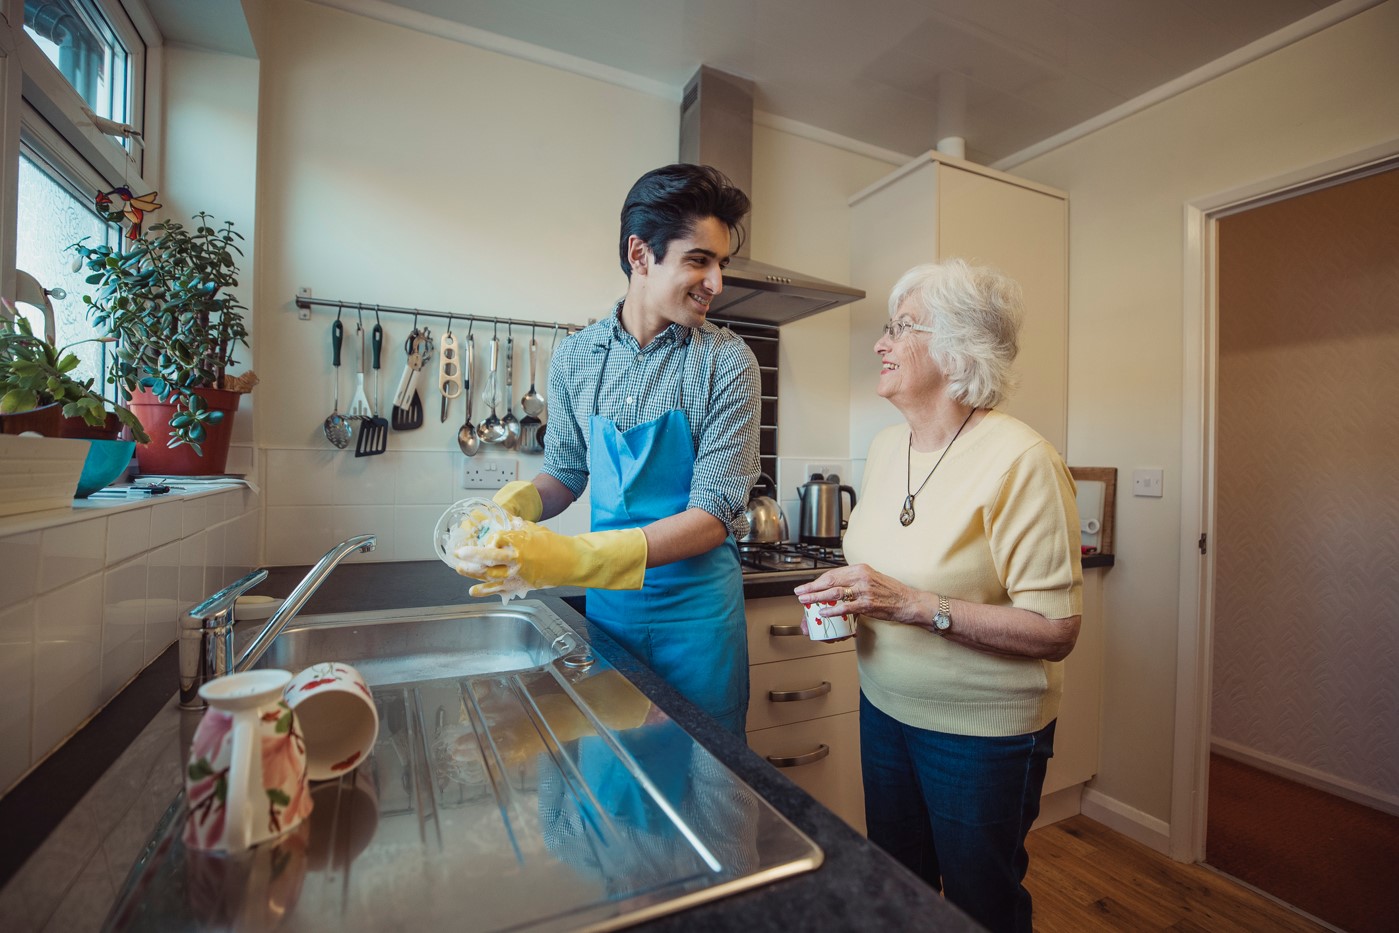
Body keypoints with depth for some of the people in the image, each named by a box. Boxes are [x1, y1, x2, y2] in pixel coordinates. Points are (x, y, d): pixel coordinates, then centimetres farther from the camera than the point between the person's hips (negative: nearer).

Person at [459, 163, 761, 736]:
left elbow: (713, 516, -18)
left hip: (695, 608, -2)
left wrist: (575, 558, -28)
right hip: (606, 603, 3)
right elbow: (565, 473, 9)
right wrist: (515, 503, -13)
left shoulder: (726, 362, -13)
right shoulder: (575, 357, -2)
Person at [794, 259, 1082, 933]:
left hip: (983, 732, -6)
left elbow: (1055, 631, -22)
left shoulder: (1019, 460, -22)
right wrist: (848, 594, -6)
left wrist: (912, 604, -30)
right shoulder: (884, 446, 0)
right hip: (885, 706, 6)